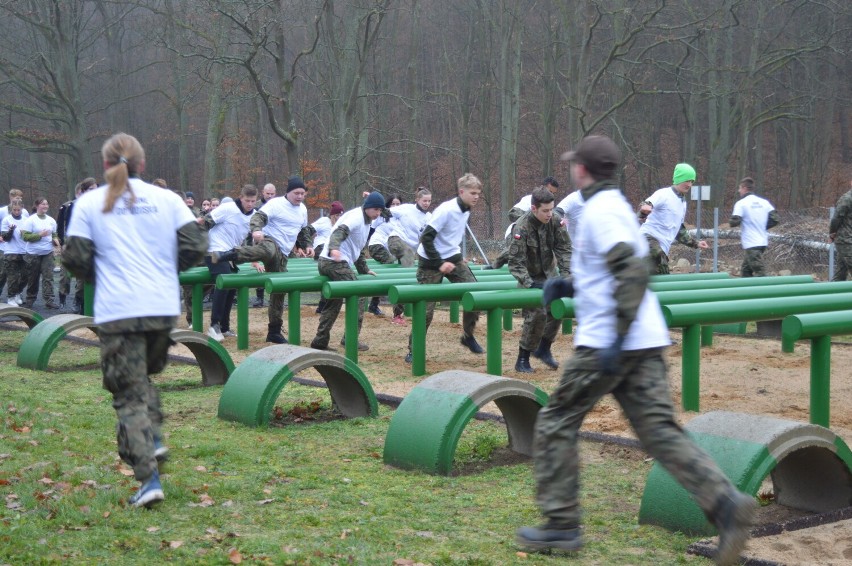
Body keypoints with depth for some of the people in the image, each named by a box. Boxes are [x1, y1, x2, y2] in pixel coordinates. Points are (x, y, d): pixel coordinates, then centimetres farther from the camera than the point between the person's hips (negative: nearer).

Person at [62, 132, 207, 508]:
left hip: (118, 312, -2)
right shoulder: (166, 199, 4)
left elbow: (76, 258, -3)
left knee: (129, 395, 3)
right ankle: (154, 439, 8)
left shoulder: (89, 203, 0)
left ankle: (149, 480, -6)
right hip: (164, 307, 3)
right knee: (145, 375, 27)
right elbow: (195, 246, 0)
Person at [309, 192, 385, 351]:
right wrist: (334, 248, -46)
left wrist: (364, 269, 29)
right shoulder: (356, 216, -11)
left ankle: (320, 341, 22)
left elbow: (360, 248, 30)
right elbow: (340, 232, -29)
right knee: (357, 297, -9)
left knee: (334, 302, 18)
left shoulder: (366, 221, 21)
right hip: (336, 262, -11)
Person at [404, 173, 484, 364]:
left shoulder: (466, 211, 3)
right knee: (426, 308, -5)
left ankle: (468, 336, 12)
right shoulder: (446, 210, -22)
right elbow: (426, 238, -23)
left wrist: (458, 259, 10)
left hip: (453, 258, 7)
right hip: (430, 262, -7)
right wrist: (439, 264, -22)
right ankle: (414, 350, 9)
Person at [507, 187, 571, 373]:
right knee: (537, 314, -16)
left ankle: (543, 349, 20)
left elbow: (564, 248, -7)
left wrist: (566, 274, -18)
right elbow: (516, 262, -25)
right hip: (531, 277, -5)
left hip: (549, 274, 5)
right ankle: (522, 360, -3)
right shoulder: (521, 228, -27)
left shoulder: (555, 221, -13)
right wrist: (530, 284, -34)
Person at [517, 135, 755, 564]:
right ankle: (724, 502, -12)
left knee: (555, 425, 4)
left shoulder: (600, 211, -11)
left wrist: (617, 339, -26)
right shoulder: (617, 207, 19)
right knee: (659, 431, 4)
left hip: (605, 343, -9)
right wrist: (571, 286, 20)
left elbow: (634, 272, -23)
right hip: (645, 343, 9)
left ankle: (561, 525, 9)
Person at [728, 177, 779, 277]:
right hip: (763, 242, 7)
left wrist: (730, 221, 7)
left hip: (751, 244, -7)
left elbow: (734, 223, -16)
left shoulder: (741, 203, -8)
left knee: (760, 274, -11)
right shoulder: (764, 202, 9)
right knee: (745, 271, 18)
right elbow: (775, 219, 3)